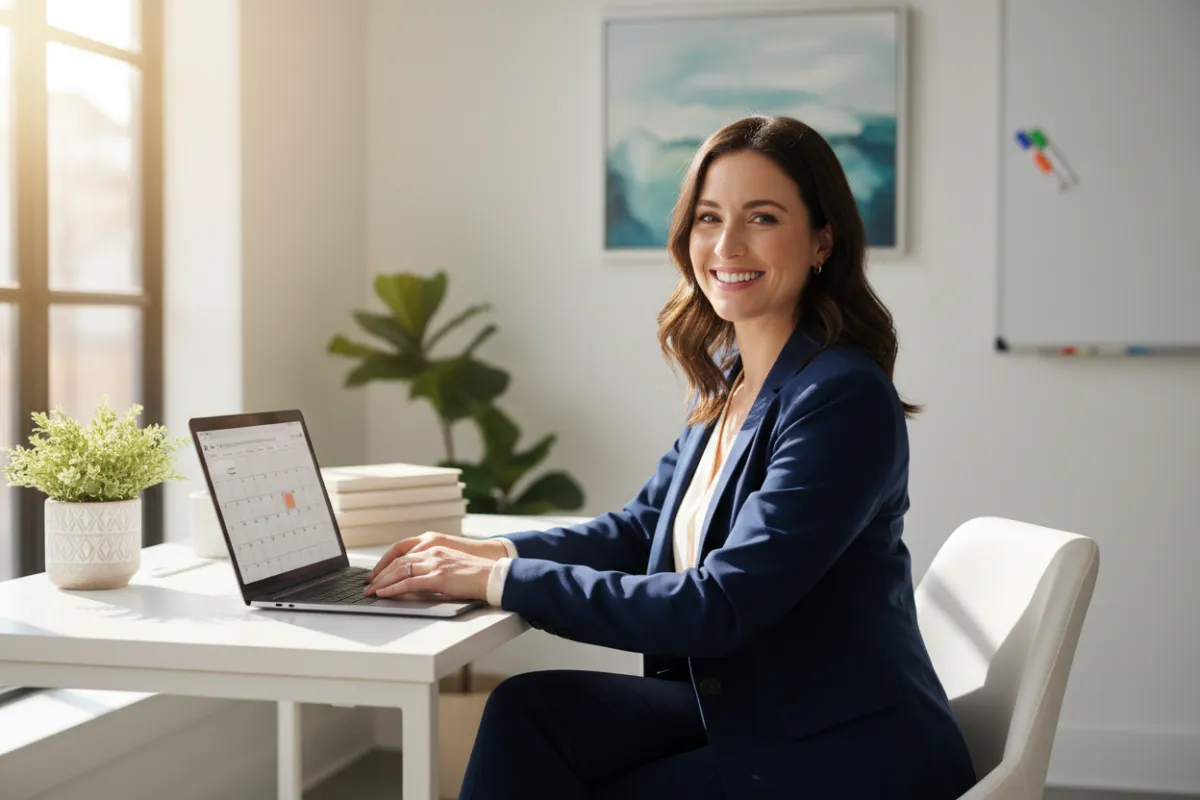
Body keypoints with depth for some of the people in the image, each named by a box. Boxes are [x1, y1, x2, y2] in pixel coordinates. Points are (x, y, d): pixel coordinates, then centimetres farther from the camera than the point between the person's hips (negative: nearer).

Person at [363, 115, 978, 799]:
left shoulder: (844, 400, -22)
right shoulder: (727, 380, 6)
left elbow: (720, 607, -25)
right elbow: (646, 526, 14)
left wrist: (502, 581, -23)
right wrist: (493, 552, -3)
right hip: (741, 710, 7)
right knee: (530, 709, -10)